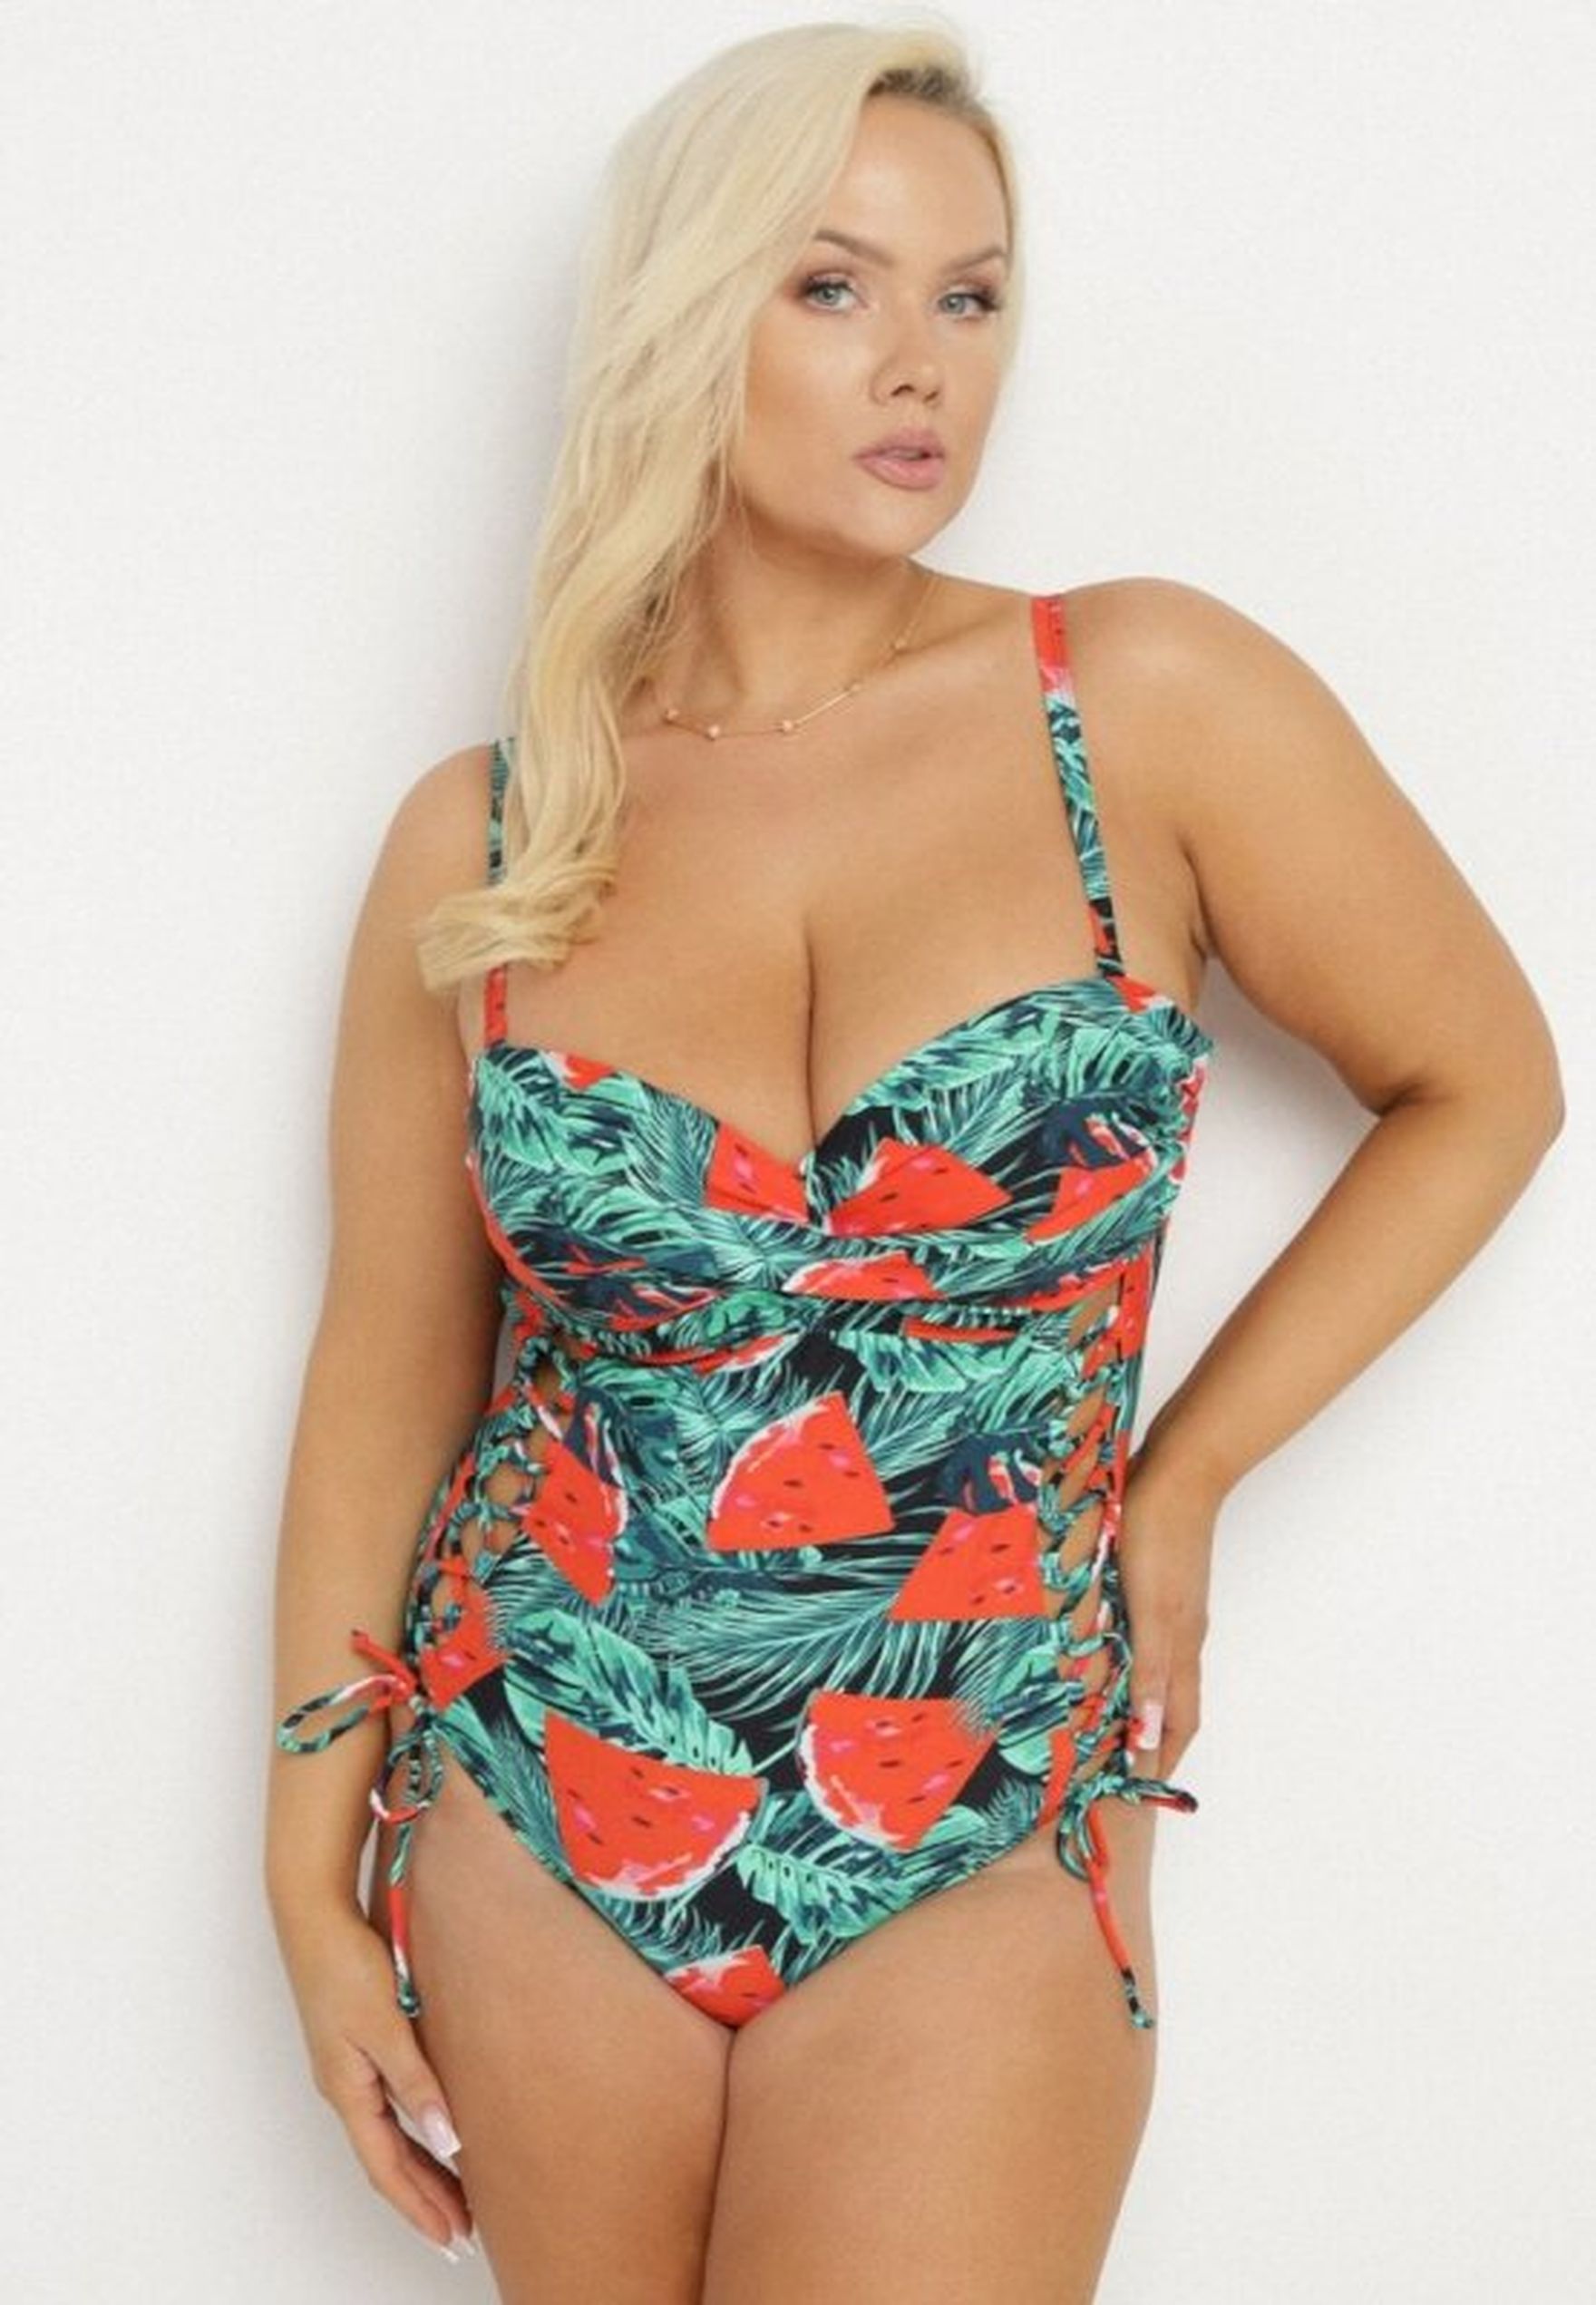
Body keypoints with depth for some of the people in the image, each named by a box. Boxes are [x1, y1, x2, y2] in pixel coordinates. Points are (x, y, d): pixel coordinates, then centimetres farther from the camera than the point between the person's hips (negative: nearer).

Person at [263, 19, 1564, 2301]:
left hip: (973, 1858, -2)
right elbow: (390, 1369, 5)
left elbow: (1483, 1087, 3)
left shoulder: (1149, 705, -8)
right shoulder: (477, 843, -2)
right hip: (535, 1820, 2)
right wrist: (315, 1876, 6)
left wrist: (1181, 1477, 0)